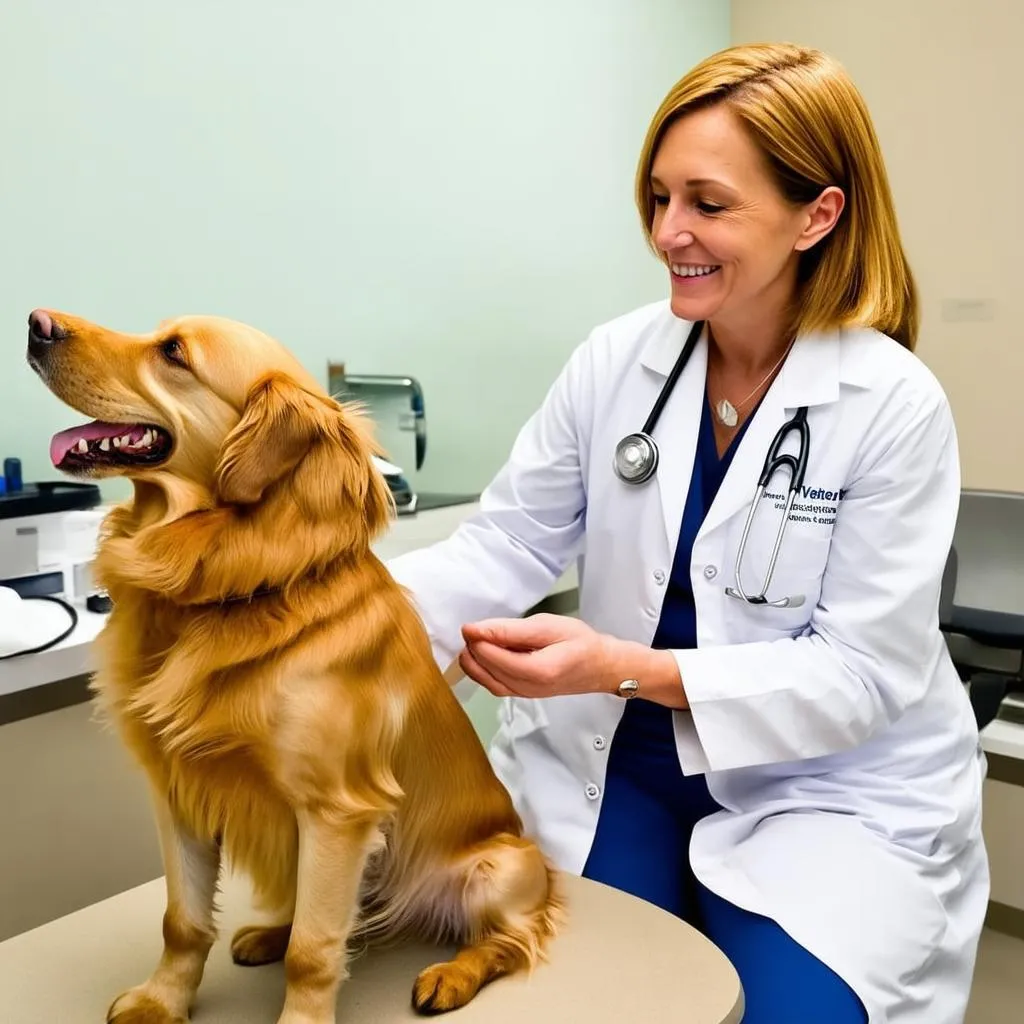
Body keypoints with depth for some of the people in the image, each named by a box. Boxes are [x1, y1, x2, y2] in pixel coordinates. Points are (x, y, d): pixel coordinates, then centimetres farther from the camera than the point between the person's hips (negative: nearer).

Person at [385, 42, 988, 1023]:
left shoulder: (895, 407, -16)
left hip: (830, 786, -2)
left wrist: (627, 668, -29)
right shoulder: (614, 360, -7)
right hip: (616, 758, 3)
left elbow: (861, 672, -17)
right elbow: (507, 542, -5)